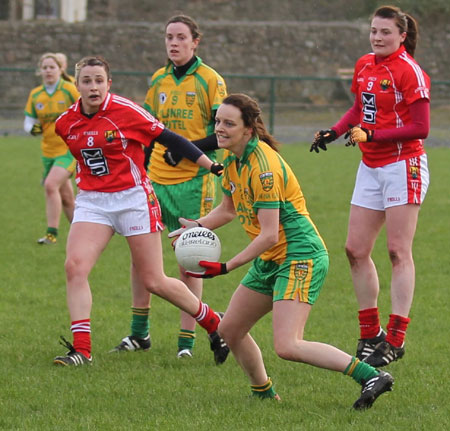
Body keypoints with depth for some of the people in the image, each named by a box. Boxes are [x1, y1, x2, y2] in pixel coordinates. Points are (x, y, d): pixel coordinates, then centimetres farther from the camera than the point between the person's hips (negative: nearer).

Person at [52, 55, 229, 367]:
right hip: (92, 200, 4)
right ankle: (81, 350, -13)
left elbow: (169, 139, -8)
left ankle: (213, 322, 21)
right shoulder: (66, 123, 0)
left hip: (133, 197, -4)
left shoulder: (126, 112, -14)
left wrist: (212, 165, -8)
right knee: (75, 266, -17)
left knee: (154, 282, -2)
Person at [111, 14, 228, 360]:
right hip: (155, 179, 5)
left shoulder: (210, 80, -3)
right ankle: (139, 333, 16)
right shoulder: (158, 80, 13)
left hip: (193, 181, -5)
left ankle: (187, 340, 2)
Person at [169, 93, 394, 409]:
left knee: (287, 346, -22)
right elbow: (228, 209, 25)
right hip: (270, 261, 10)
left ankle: (371, 376, -19)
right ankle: (264, 393, 33)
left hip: (300, 258, -10)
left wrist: (226, 268, -22)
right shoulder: (233, 159, 7)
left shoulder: (263, 166, -22)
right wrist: (197, 227, 7)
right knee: (230, 330, 14)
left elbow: (269, 234, -24)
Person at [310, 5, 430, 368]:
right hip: (371, 168, 8)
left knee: (398, 252, -7)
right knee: (356, 250, 5)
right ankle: (371, 333, 16)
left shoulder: (409, 71, -13)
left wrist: (373, 135, -20)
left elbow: (420, 129, -15)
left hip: (403, 166, -8)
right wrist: (334, 132, 7)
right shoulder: (364, 66, 9)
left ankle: (396, 338, -4)